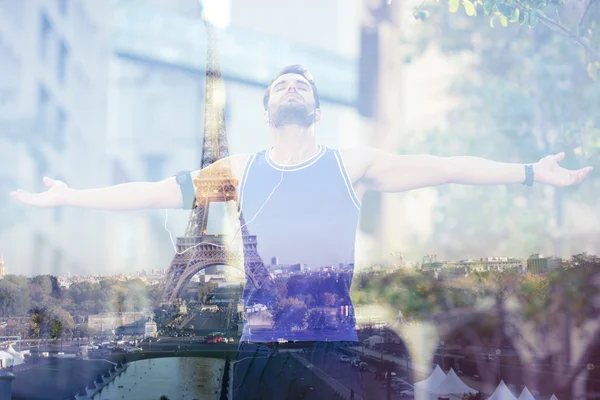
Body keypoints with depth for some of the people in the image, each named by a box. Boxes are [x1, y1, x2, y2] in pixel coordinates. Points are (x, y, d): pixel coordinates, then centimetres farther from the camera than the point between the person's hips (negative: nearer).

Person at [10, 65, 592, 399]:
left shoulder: (351, 165, 9)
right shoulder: (239, 170, 13)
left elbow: (440, 168, 3)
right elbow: (156, 192, 12)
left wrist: (532, 173, -2)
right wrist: (68, 198, 10)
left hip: (336, 347, -1)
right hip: (261, 349, 1)